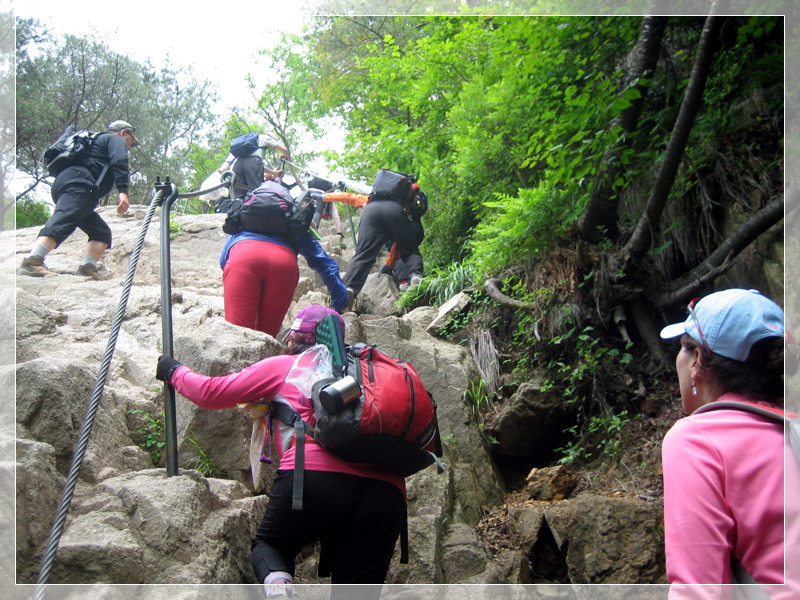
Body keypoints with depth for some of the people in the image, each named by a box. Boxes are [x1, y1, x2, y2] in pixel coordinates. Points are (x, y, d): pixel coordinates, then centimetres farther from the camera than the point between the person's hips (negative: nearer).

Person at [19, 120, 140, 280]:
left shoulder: (99, 139, 41)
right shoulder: (116, 139, 15)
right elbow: (119, 161, -7)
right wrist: (123, 191, -18)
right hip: (77, 184, -9)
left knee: (102, 232, 8)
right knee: (61, 224, -27)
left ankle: (88, 267, -11)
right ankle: (32, 262, -43)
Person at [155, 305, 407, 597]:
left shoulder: (283, 366, 18)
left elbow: (211, 392, 22)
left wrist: (174, 372, 43)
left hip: (313, 476, -3)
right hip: (386, 491, 3)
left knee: (269, 544, 25)